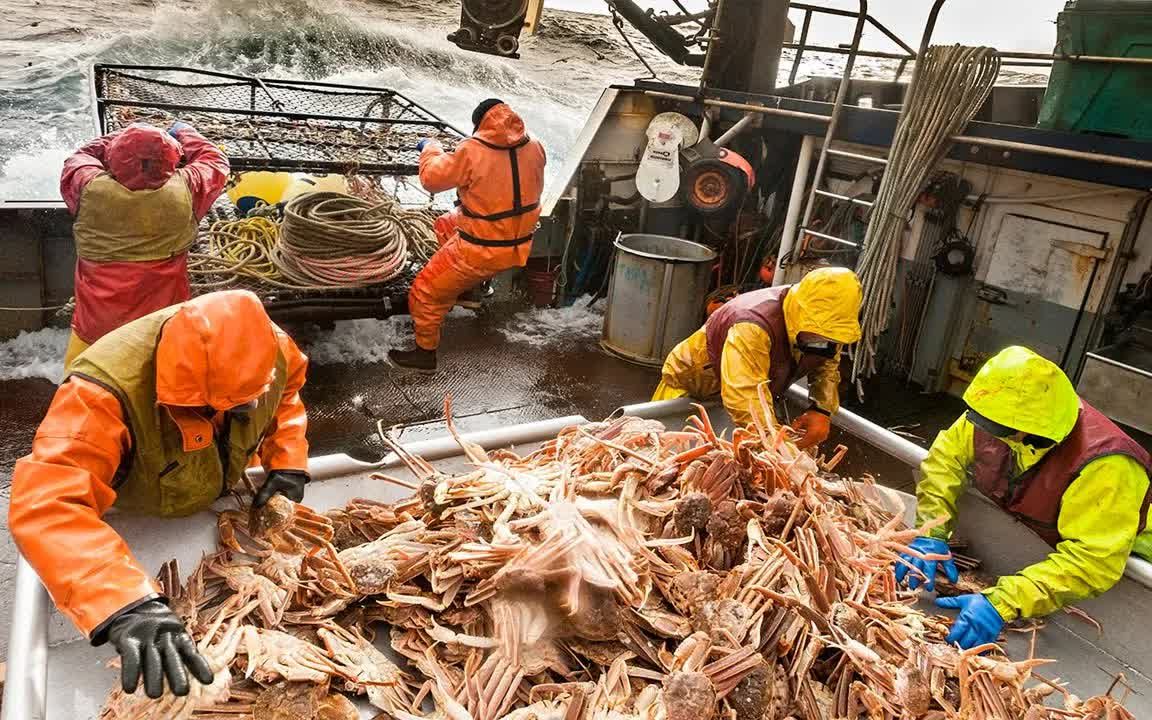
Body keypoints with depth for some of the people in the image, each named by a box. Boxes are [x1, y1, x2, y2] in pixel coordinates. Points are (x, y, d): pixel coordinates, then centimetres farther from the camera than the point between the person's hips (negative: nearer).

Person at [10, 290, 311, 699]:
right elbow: (45, 506, -56)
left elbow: (286, 389, -7)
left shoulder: (267, 347, -31)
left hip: (219, 505, 4)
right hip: (137, 526, -3)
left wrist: (287, 462, -21)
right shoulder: (107, 391, -46)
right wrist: (124, 605, -69)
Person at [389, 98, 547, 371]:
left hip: (482, 250, -7)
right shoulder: (534, 148, -5)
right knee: (445, 224, 29)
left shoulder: (473, 152, -21)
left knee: (425, 292, 12)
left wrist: (430, 148, 11)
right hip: (520, 244, 7)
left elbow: (431, 178, -8)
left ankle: (425, 352, 25)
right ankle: (471, 285, 31)